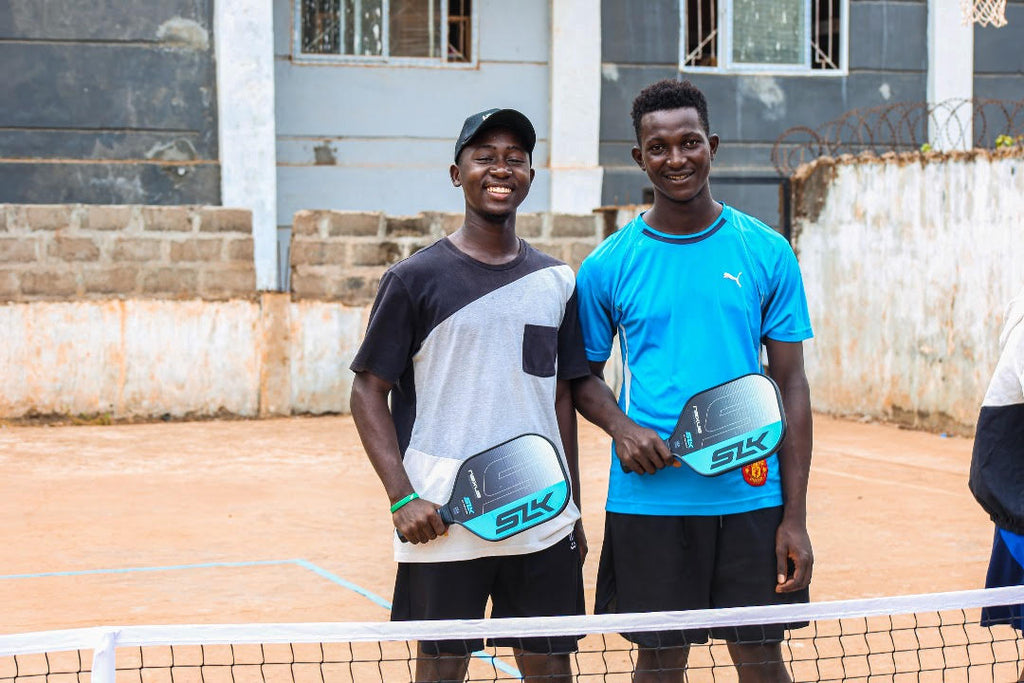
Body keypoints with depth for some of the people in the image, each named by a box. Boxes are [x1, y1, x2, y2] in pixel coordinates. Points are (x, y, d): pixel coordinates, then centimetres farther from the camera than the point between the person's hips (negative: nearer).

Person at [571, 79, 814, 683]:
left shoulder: (767, 253, 2)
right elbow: (586, 377, 12)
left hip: (751, 496, 0)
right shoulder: (608, 266, 2)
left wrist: (795, 516, -3)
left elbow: (791, 385, 2)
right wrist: (622, 427, -12)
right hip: (648, 500, 0)